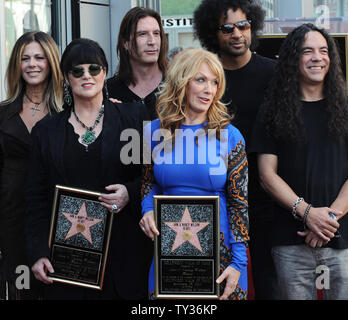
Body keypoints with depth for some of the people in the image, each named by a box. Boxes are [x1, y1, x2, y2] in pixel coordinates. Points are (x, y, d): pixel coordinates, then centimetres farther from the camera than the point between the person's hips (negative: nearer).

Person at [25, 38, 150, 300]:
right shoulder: (47, 131, 9)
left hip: (123, 253, -1)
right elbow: (37, 198, 8)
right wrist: (38, 253, 0)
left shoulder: (133, 117, 5)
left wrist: (131, 193, -12)